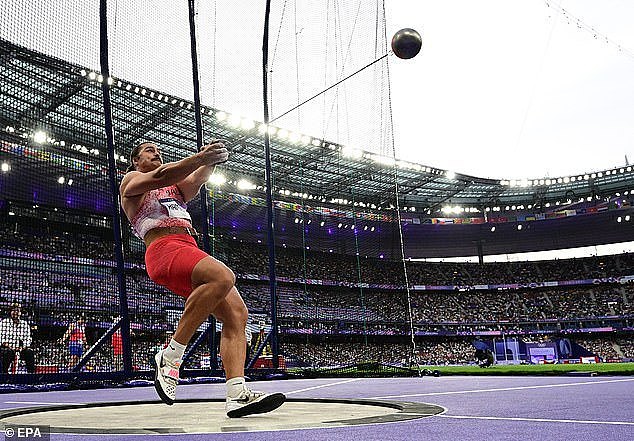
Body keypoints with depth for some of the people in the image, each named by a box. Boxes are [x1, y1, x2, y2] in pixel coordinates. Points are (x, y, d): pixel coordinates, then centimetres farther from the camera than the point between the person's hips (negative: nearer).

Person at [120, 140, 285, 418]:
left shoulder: (175, 188, 36)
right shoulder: (131, 181, 18)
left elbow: (196, 179, 13)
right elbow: (159, 177, -5)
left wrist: (211, 161, -10)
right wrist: (201, 156, -18)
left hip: (189, 249, 7)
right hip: (164, 249, -7)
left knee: (237, 314, -12)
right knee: (223, 277, -34)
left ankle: (237, 395, -21)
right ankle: (170, 356, -26)